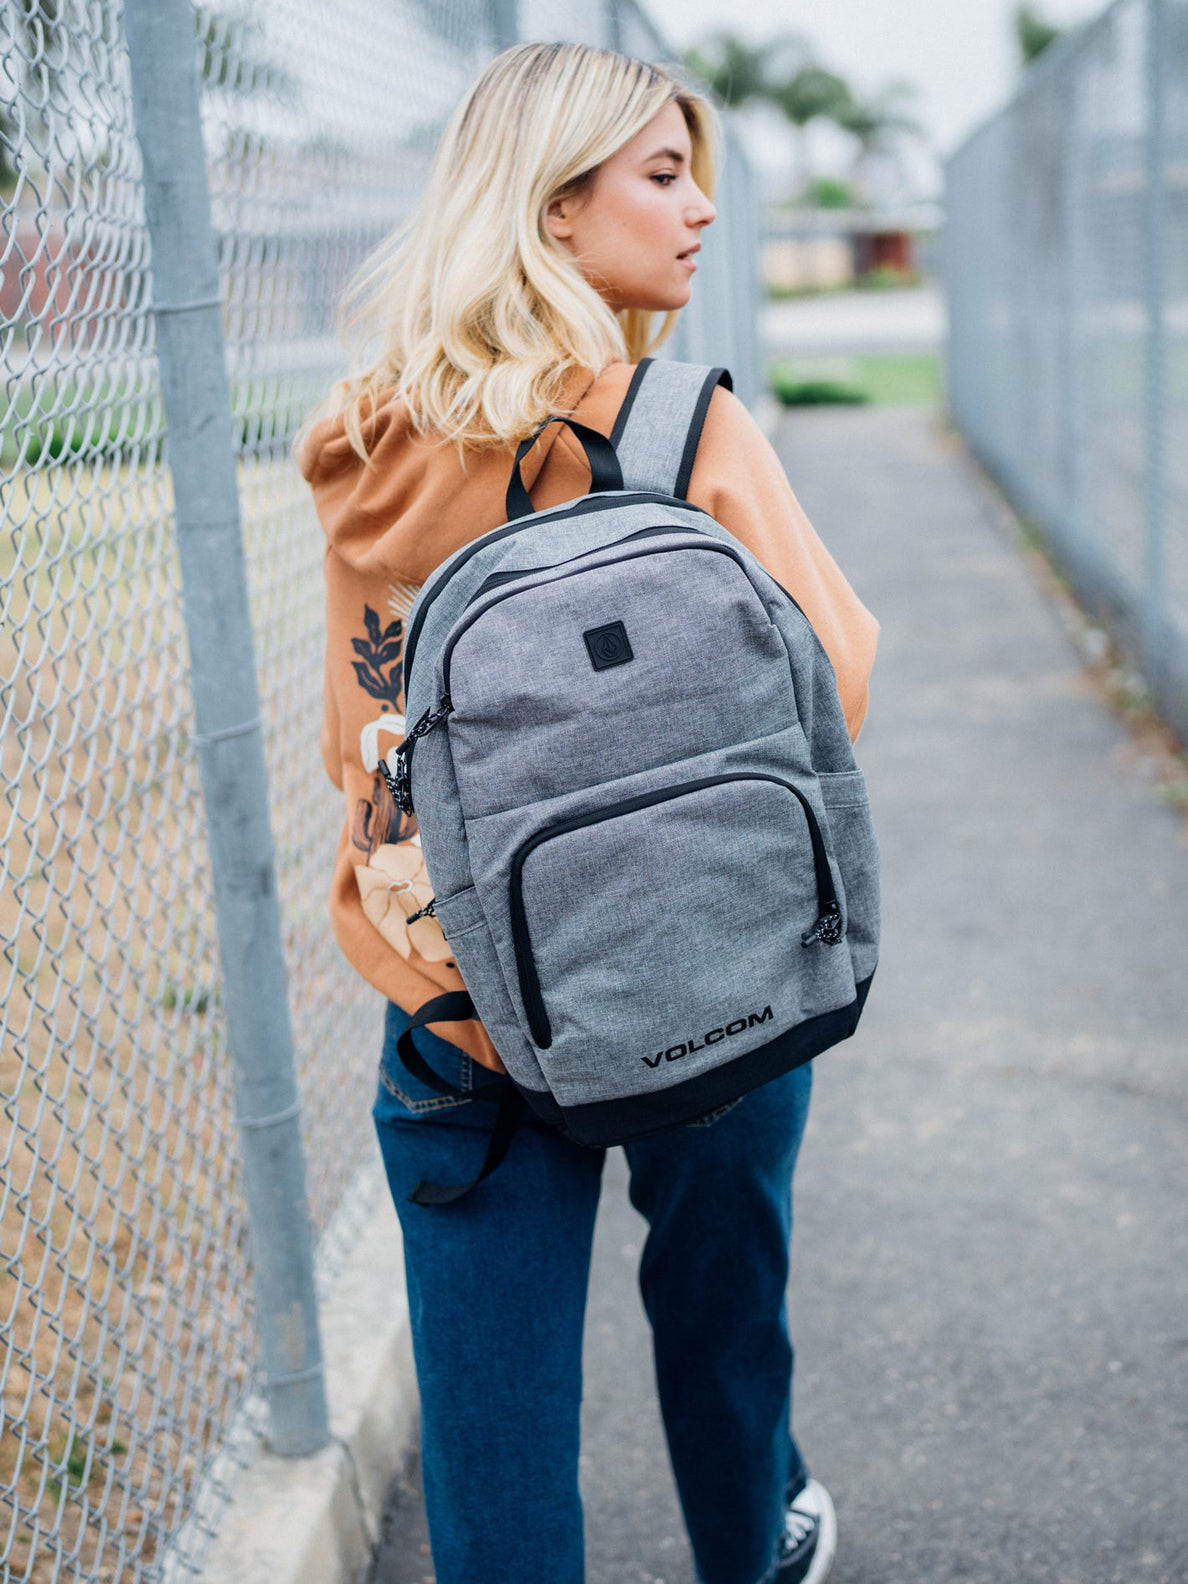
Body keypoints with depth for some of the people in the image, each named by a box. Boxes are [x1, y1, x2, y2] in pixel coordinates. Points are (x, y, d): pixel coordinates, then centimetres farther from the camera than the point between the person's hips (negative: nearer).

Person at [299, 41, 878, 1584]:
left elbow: (356, 743, 7)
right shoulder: (690, 430, -18)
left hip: (452, 999, 2)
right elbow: (825, 683, -13)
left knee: (491, 1395, 12)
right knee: (718, 1303, 25)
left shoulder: (372, 447, -4)